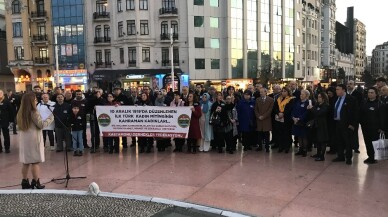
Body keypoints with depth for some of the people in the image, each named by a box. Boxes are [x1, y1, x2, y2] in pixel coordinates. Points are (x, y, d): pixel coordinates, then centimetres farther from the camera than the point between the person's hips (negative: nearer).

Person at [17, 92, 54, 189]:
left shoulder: (20, 112, 8)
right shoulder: (34, 112, -15)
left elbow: (20, 126, 14)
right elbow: (41, 125, -14)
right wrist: (51, 117, -4)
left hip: (24, 139, 7)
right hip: (33, 139, -7)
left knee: (26, 162, 12)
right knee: (35, 161, 0)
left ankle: (25, 182, 18)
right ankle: (36, 182, 4)